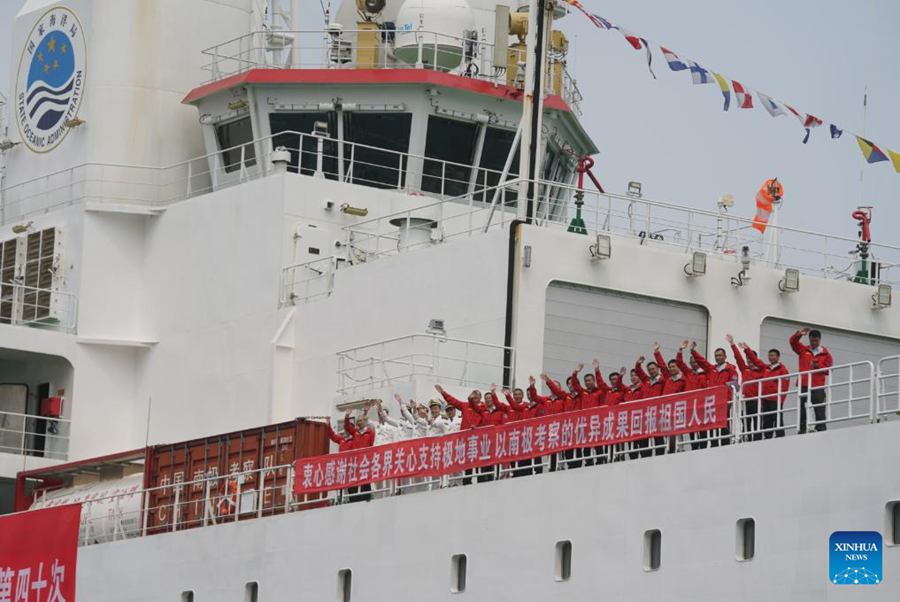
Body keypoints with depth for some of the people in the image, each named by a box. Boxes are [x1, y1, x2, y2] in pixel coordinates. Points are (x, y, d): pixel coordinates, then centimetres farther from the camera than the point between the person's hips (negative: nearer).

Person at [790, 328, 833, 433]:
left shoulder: (825, 353, 8)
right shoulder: (803, 350, 13)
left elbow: (829, 369, 5)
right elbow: (793, 341, 4)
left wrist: (819, 366, -12)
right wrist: (799, 334, -13)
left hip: (818, 386, -2)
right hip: (803, 385, 2)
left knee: (819, 411, -6)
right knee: (802, 409, 0)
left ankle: (821, 431, -8)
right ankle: (802, 430, 1)